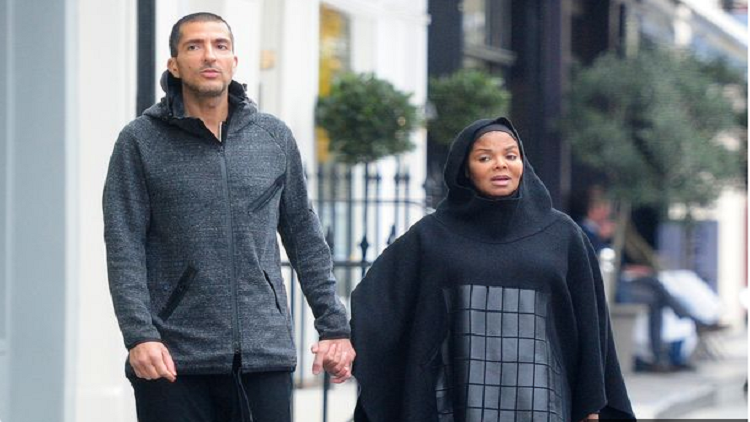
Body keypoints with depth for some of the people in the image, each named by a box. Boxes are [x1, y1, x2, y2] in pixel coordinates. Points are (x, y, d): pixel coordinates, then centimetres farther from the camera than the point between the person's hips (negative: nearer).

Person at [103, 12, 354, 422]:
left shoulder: (274, 137, 10)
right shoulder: (140, 142, 1)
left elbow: (304, 236, 15)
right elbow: (124, 249, -4)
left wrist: (333, 324, 10)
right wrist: (139, 334, -15)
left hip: (265, 356, 2)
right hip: (174, 362, -2)